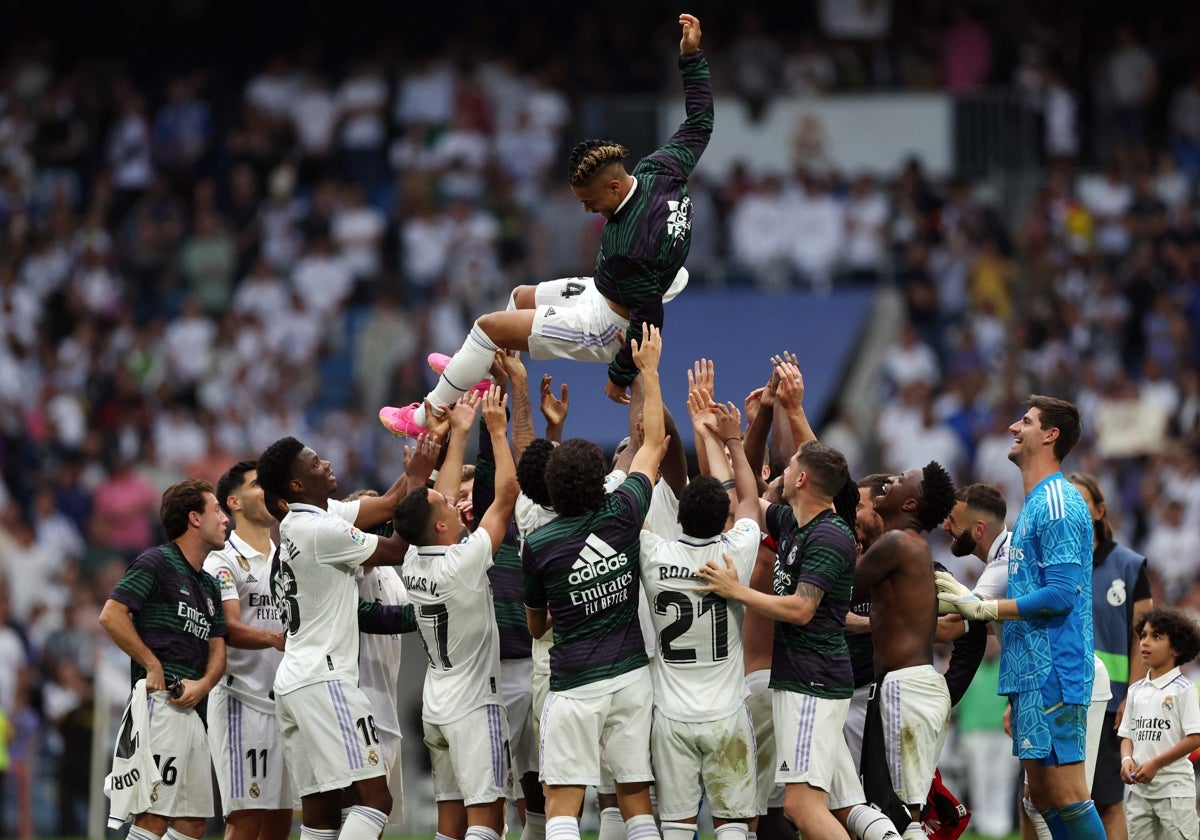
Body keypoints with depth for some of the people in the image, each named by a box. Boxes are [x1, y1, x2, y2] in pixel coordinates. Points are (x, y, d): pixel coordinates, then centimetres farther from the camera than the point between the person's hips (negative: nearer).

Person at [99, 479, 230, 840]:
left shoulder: (209, 585, 23)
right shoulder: (156, 562, -3)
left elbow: (217, 649, 17)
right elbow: (111, 615, -12)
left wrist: (203, 684, -5)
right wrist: (153, 666, -12)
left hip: (192, 711, 9)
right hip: (159, 702, -9)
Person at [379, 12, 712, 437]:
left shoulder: (631, 244, -39)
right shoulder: (658, 170, -16)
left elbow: (648, 319, -31)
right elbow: (699, 125, 1)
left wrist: (620, 376, -18)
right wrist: (692, 56, 2)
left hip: (604, 328, -10)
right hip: (603, 293, 10)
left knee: (489, 326, -5)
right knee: (522, 297, 29)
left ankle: (425, 418, 11)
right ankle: (481, 374, 53)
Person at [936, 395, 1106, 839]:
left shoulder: (1057, 504, -12)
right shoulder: (1038, 503, 20)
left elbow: (1061, 594, -20)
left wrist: (985, 608, -13)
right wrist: (970, 600, 16)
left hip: (1053, 672, -11)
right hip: (1033, 672, 11)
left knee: (1065, 794, -12)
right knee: (1043, 796, 11)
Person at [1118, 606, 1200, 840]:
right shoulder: (1136, 691, 11)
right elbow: (1128, 735, 14)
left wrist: (1156, 763, -16)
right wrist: (1127, 760, -8)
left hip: (1174, 787, -6)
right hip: (1139, 787, 6)